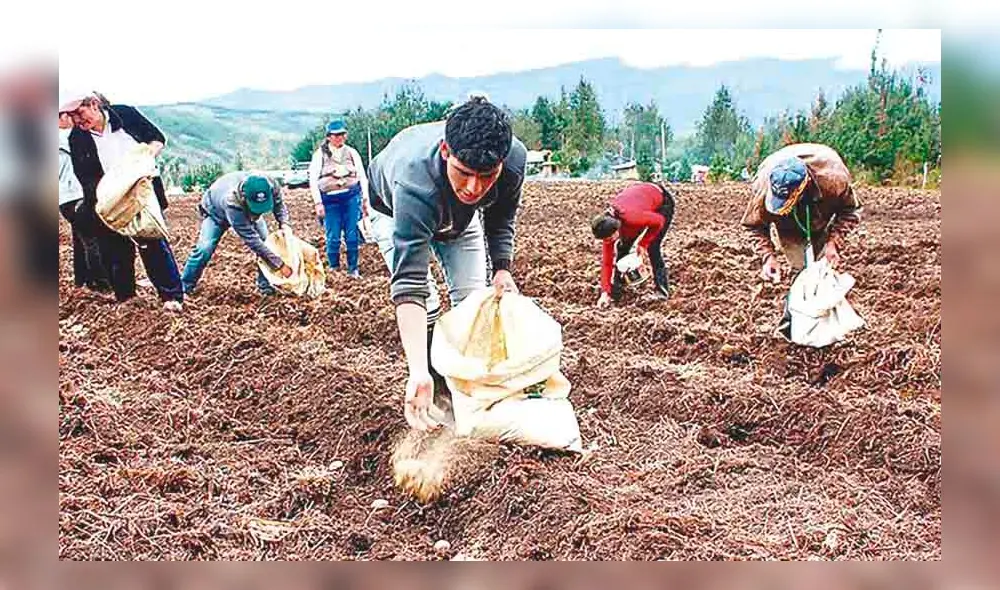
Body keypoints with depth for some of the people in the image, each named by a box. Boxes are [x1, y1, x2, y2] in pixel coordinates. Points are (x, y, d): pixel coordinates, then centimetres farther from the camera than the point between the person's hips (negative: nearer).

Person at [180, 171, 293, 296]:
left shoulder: (271, 185, -38)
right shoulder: (232, 202, -50)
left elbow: (279, 204, -11)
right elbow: (251, 240, -46)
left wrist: (284, 223, -31)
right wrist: (279, 265, -46)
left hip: (247, 210, 5)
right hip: (217, 211, -4)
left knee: (265, 241, -10)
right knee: (205, 248, -16)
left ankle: (264, 284, 4)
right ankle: (185, 286, 2)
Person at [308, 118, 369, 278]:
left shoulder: (352, 152, 9)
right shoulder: (320, 154, 2)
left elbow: (362, 176, 11)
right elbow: (313, 180, 0)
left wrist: (365, 199, 4)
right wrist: (318, 203, -7)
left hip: (352, 197, 2)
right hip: (330, 200, -2)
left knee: (352, 235, 1)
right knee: (333, 237, -1)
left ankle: (353, 269, 11)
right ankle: (333, 268, 16)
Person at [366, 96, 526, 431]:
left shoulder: (515, 157, -35)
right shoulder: (415, 180, -50)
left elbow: (501, 218, -9)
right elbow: (409, 285, -53)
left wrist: (502, 268, -23)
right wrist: (418, 374, -60)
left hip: (460, 215, 4)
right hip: (394, 209, -4)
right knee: (425, 305, -18)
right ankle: (431, 383, 2)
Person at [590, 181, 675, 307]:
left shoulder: (631, 218, -43)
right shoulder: (608, 227, -22)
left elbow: (659, 221, -25)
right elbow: (606, 262, -15)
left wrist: (643, 244, -22)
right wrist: (605, 293, -19)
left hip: (662, 201, -6)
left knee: (652, 247, -18)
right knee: (622, 249, -2)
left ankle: (663, 291, -6)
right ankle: (614, 292, 8)